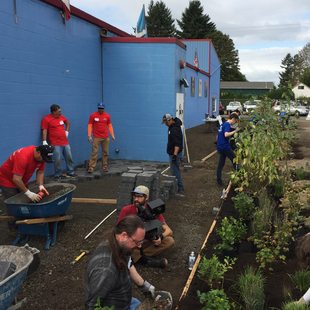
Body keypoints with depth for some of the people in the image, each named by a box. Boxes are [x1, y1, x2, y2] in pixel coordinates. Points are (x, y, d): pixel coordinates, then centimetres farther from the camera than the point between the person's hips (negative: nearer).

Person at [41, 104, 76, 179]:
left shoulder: (61, 117, 10)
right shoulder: (46, 119, -8)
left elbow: (67, 123, 28)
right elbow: (44, 130, -13)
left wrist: (67, 131, 16)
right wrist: (44, 141, -20)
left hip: (65, 142, 6)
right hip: (56, 144, -6)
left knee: (69, 157, 12)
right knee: (58, 160, -6)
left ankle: (70, 172, 26)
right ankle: (58, 175, 7)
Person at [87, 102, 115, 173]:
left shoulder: (107, 116, 5)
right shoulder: (93, 115, -3)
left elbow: (110, 126, 9)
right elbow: (90, 126, -3)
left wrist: (112, 135, 3)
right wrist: (89, 136, -10)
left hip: (105, 138, 3)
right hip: (96, 137, -3)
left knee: (105, 152, 7)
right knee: (94, 152, -5)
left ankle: (105, 166, 16)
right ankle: (91, 167, -4)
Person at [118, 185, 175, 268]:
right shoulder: (126, 210, -13)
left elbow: (169, 231, -10)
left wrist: (161, 237, -32)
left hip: (147, 242, 2)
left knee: (170, 241, -20)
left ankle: (136, 256, -24)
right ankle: (145, 259, -24)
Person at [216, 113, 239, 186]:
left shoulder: (223, 124, 16)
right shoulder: (227, 125, -13)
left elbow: (218, 136, 24)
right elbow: (226, 134, -30)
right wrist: (235, 131, -22)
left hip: (220, 146, 9)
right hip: (225, 146, -9)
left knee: (221, 163, 10)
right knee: (234, 160, 5)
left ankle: (219, 180, 10)